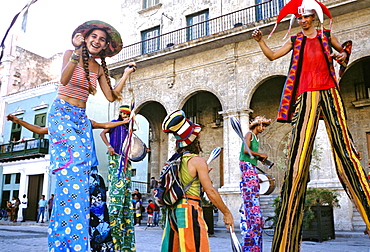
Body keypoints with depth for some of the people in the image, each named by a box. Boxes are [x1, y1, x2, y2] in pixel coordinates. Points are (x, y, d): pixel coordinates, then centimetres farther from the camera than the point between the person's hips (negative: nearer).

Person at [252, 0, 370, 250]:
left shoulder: (326, 35, 15)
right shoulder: (295, 40, 16)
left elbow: (343, 50, 25)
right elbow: (272, 55, 14)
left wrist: (343, 56, 3)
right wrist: (260, 41, 1)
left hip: (328, 93, 0)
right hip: (305, 97, 0)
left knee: (343, 144, -6)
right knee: (299, 151, -7)